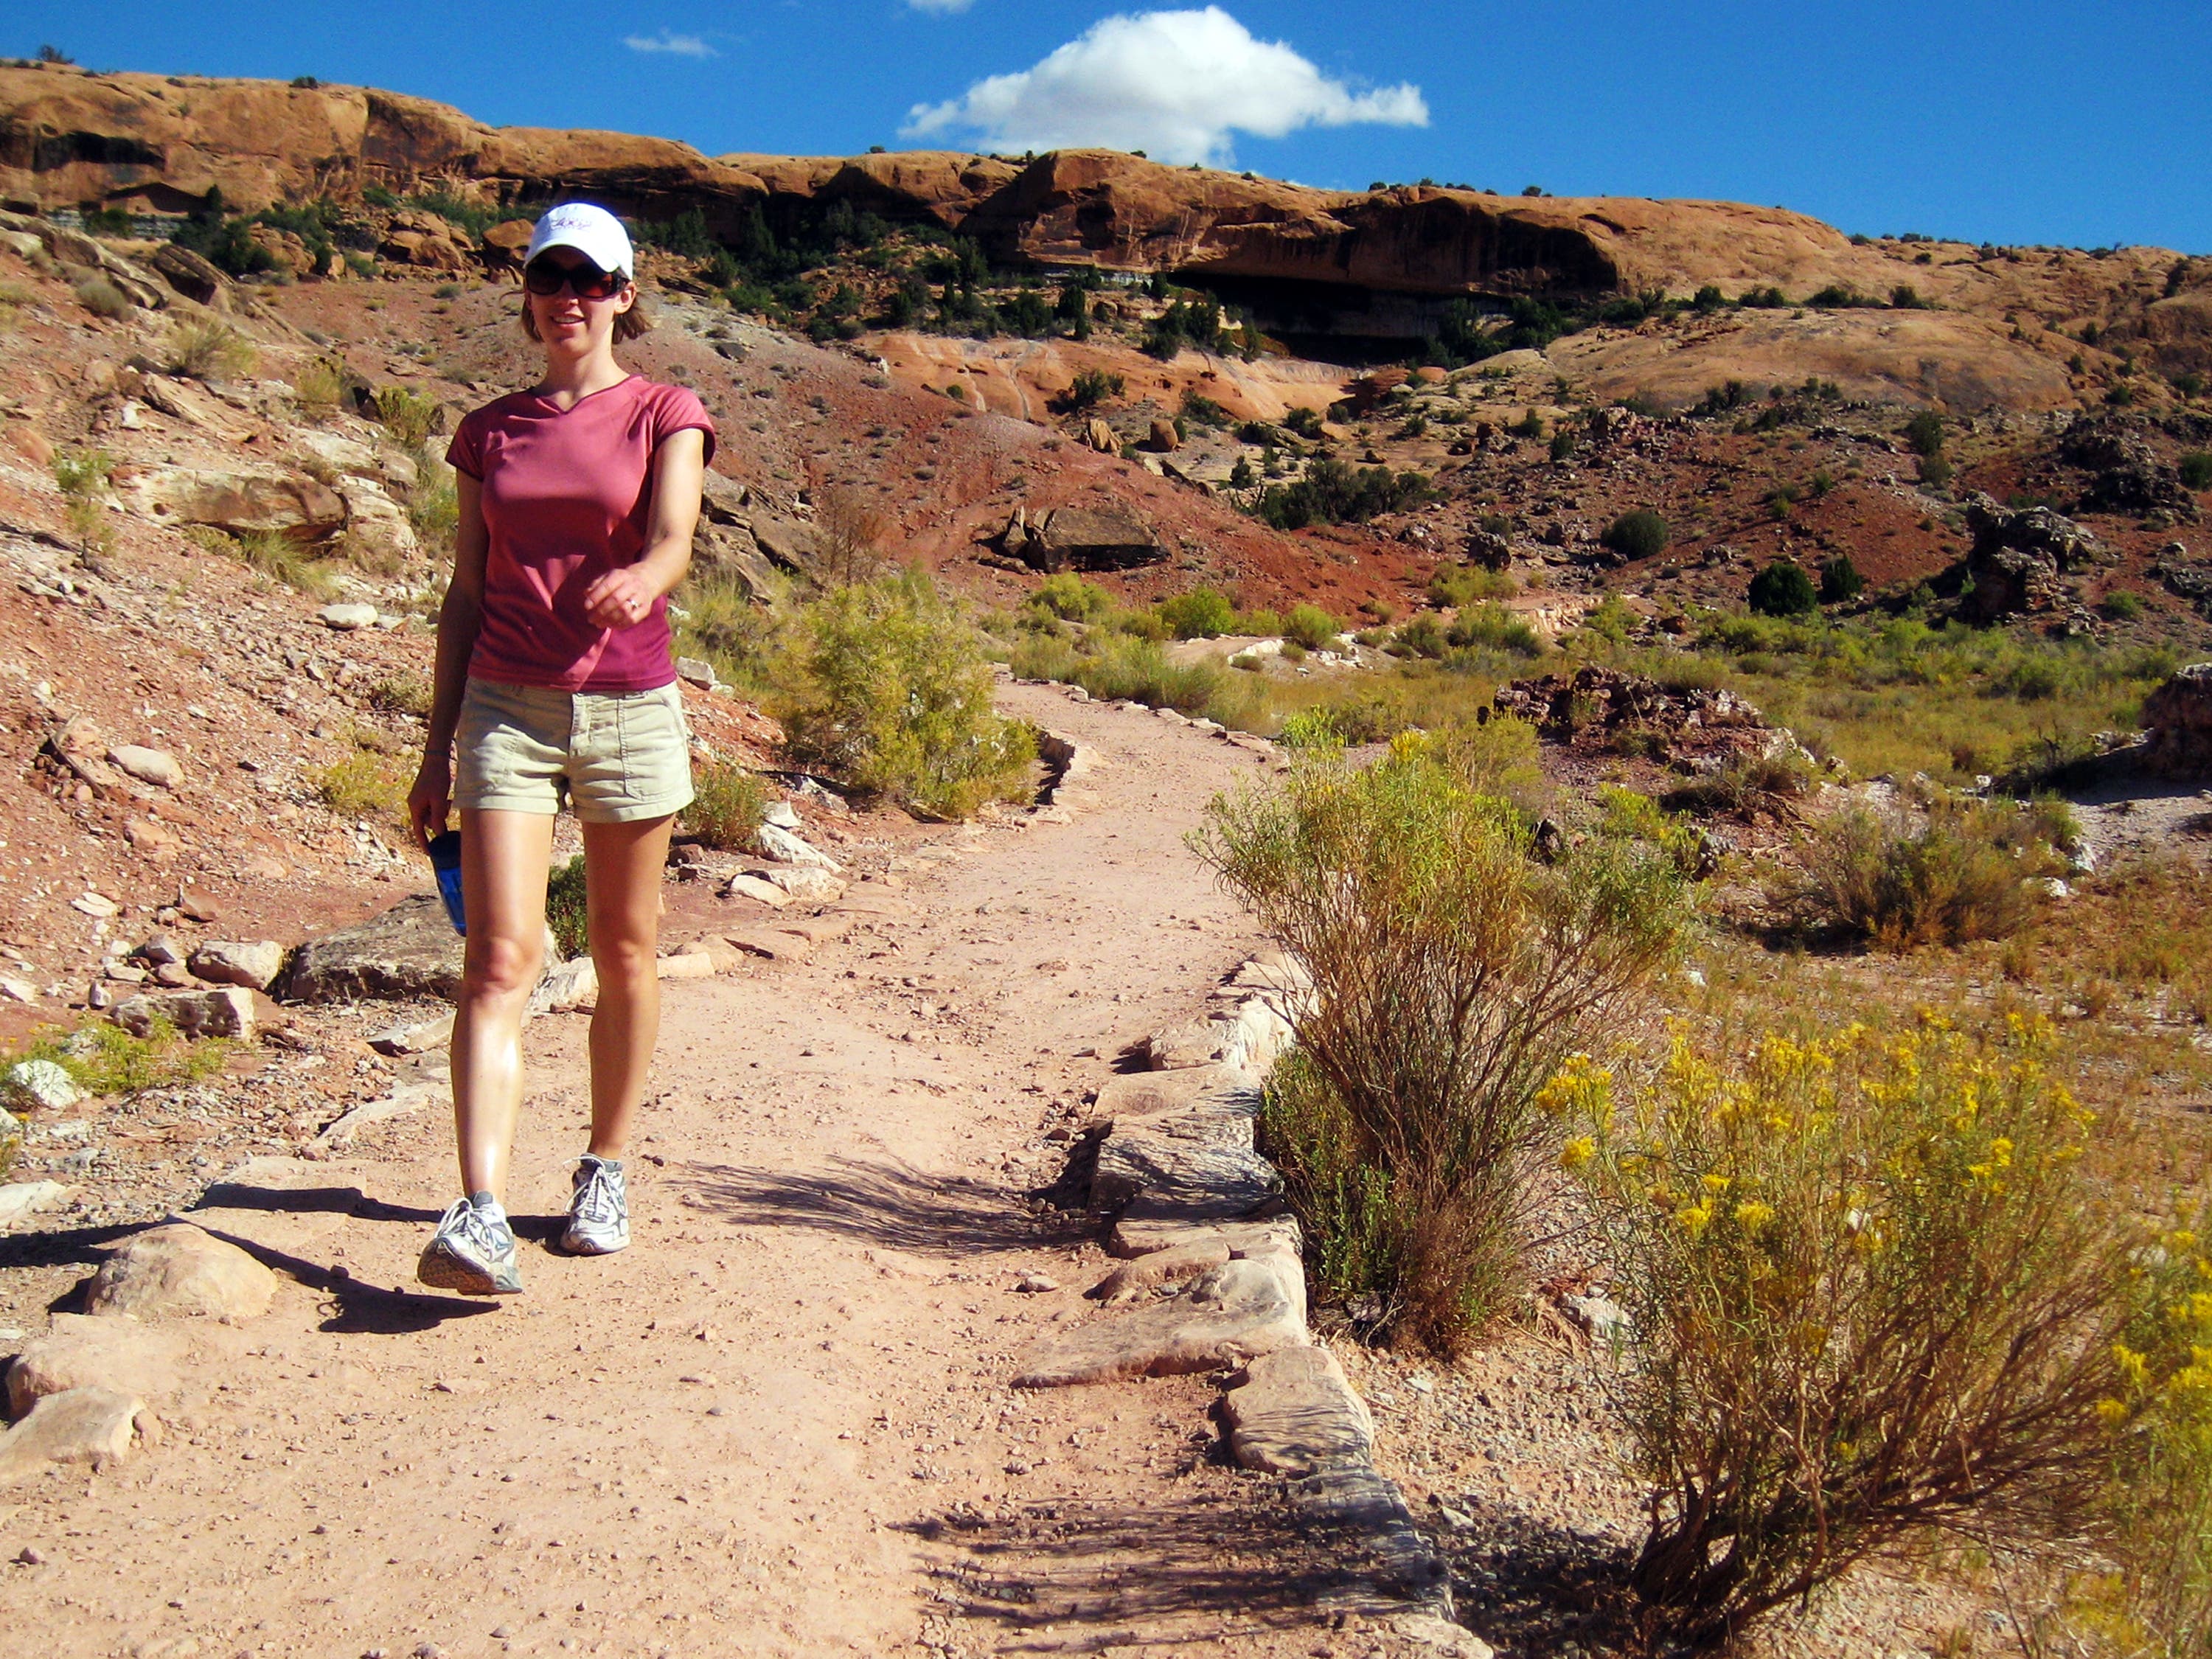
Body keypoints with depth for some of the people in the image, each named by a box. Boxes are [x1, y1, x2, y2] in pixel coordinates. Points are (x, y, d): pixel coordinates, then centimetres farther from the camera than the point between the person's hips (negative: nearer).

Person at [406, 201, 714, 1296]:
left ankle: (605, 1172, 26)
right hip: (506, 710, 2)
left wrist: (639, 582, -39)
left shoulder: (664, 416, 3)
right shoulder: (490, 433, 12)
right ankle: (480, 1217, -14)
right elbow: (466, 595, 13)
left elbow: (673, 539, -15)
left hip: (630, 711, -1)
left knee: (623, 955, 8)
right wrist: (438, 748, 10)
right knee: (499, 960, -10)